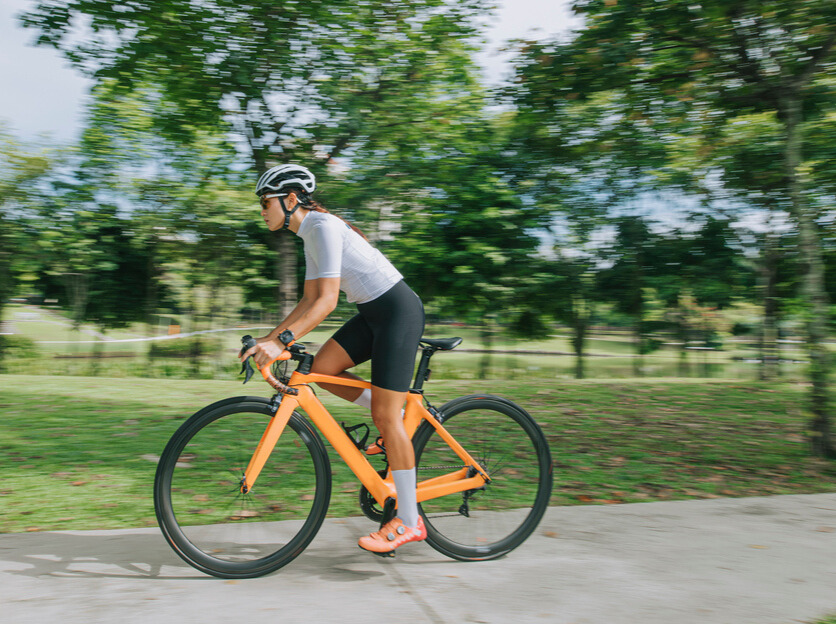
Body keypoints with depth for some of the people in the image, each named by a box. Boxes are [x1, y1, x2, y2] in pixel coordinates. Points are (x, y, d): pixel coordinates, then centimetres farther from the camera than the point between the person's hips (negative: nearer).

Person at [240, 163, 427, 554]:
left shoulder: (323, 227, -17)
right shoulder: (310, 234, 12)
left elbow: (327, 301, -25)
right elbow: (309, 302, 13)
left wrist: (282, 341, -31)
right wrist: (267, 339, 7)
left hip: (398, 311, -9)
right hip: (373, 313, 9)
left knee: (386, 417, -8)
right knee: (322, 368, 0)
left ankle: (408, 522, 3)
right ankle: (402, 420, 14)